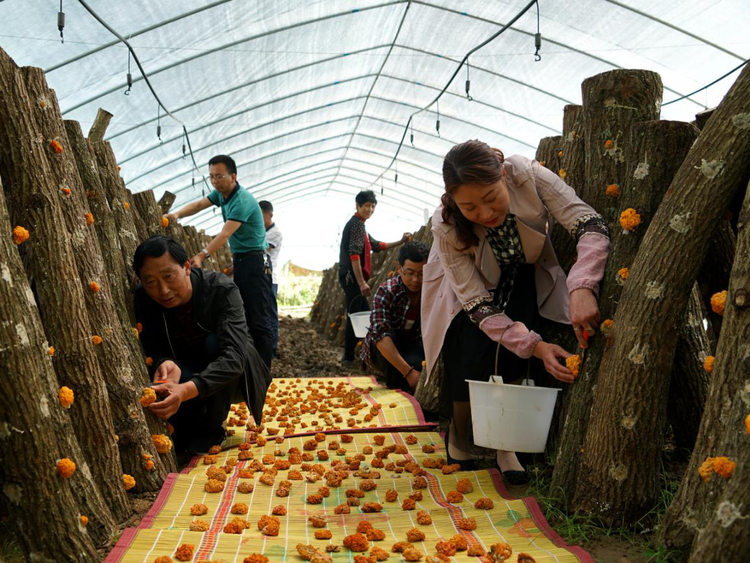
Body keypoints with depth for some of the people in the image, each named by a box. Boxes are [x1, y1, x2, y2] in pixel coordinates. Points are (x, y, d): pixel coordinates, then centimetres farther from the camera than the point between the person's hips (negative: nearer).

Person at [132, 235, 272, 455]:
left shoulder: (222, 290, -27)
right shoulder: (143, 299, -16)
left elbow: (233, 357, -38)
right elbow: (151, 353, -13)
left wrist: (187, 390, -54)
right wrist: (163, 363, -39)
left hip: (227, 380, -2)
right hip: (182, 379, 2)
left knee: (214, 343, -33)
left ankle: (212, 428, -13)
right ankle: (192, 428, 0)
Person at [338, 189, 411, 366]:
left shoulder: (357, 224, 21)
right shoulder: (357, 224, -11)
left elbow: (376, 245, 29)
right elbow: (354, 254, -21)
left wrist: (400, 242, 25)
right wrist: (361, 282, -25)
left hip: (352, 278, 11)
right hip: (352, 277, -11)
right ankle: (349, 357, 0)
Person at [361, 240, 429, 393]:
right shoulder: (386, 292, -25)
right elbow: (380, 335, -36)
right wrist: (408, 372, -43)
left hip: (412, 345, 2)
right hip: (382, 349, -2)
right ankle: (396, 390, -13)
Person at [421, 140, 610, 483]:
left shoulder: (528, 176, -35)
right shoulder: (447, 229, -35)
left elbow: (591, 226, -37)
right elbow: (478, 307, -33)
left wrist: (581, 287, -55)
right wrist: (535, 346, -43)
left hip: (524, 277, 1)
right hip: (469, 291, -1)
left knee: (513, 360, -22)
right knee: (474, 361, -18)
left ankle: (505, 446, -3)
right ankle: (458, 435, 13)